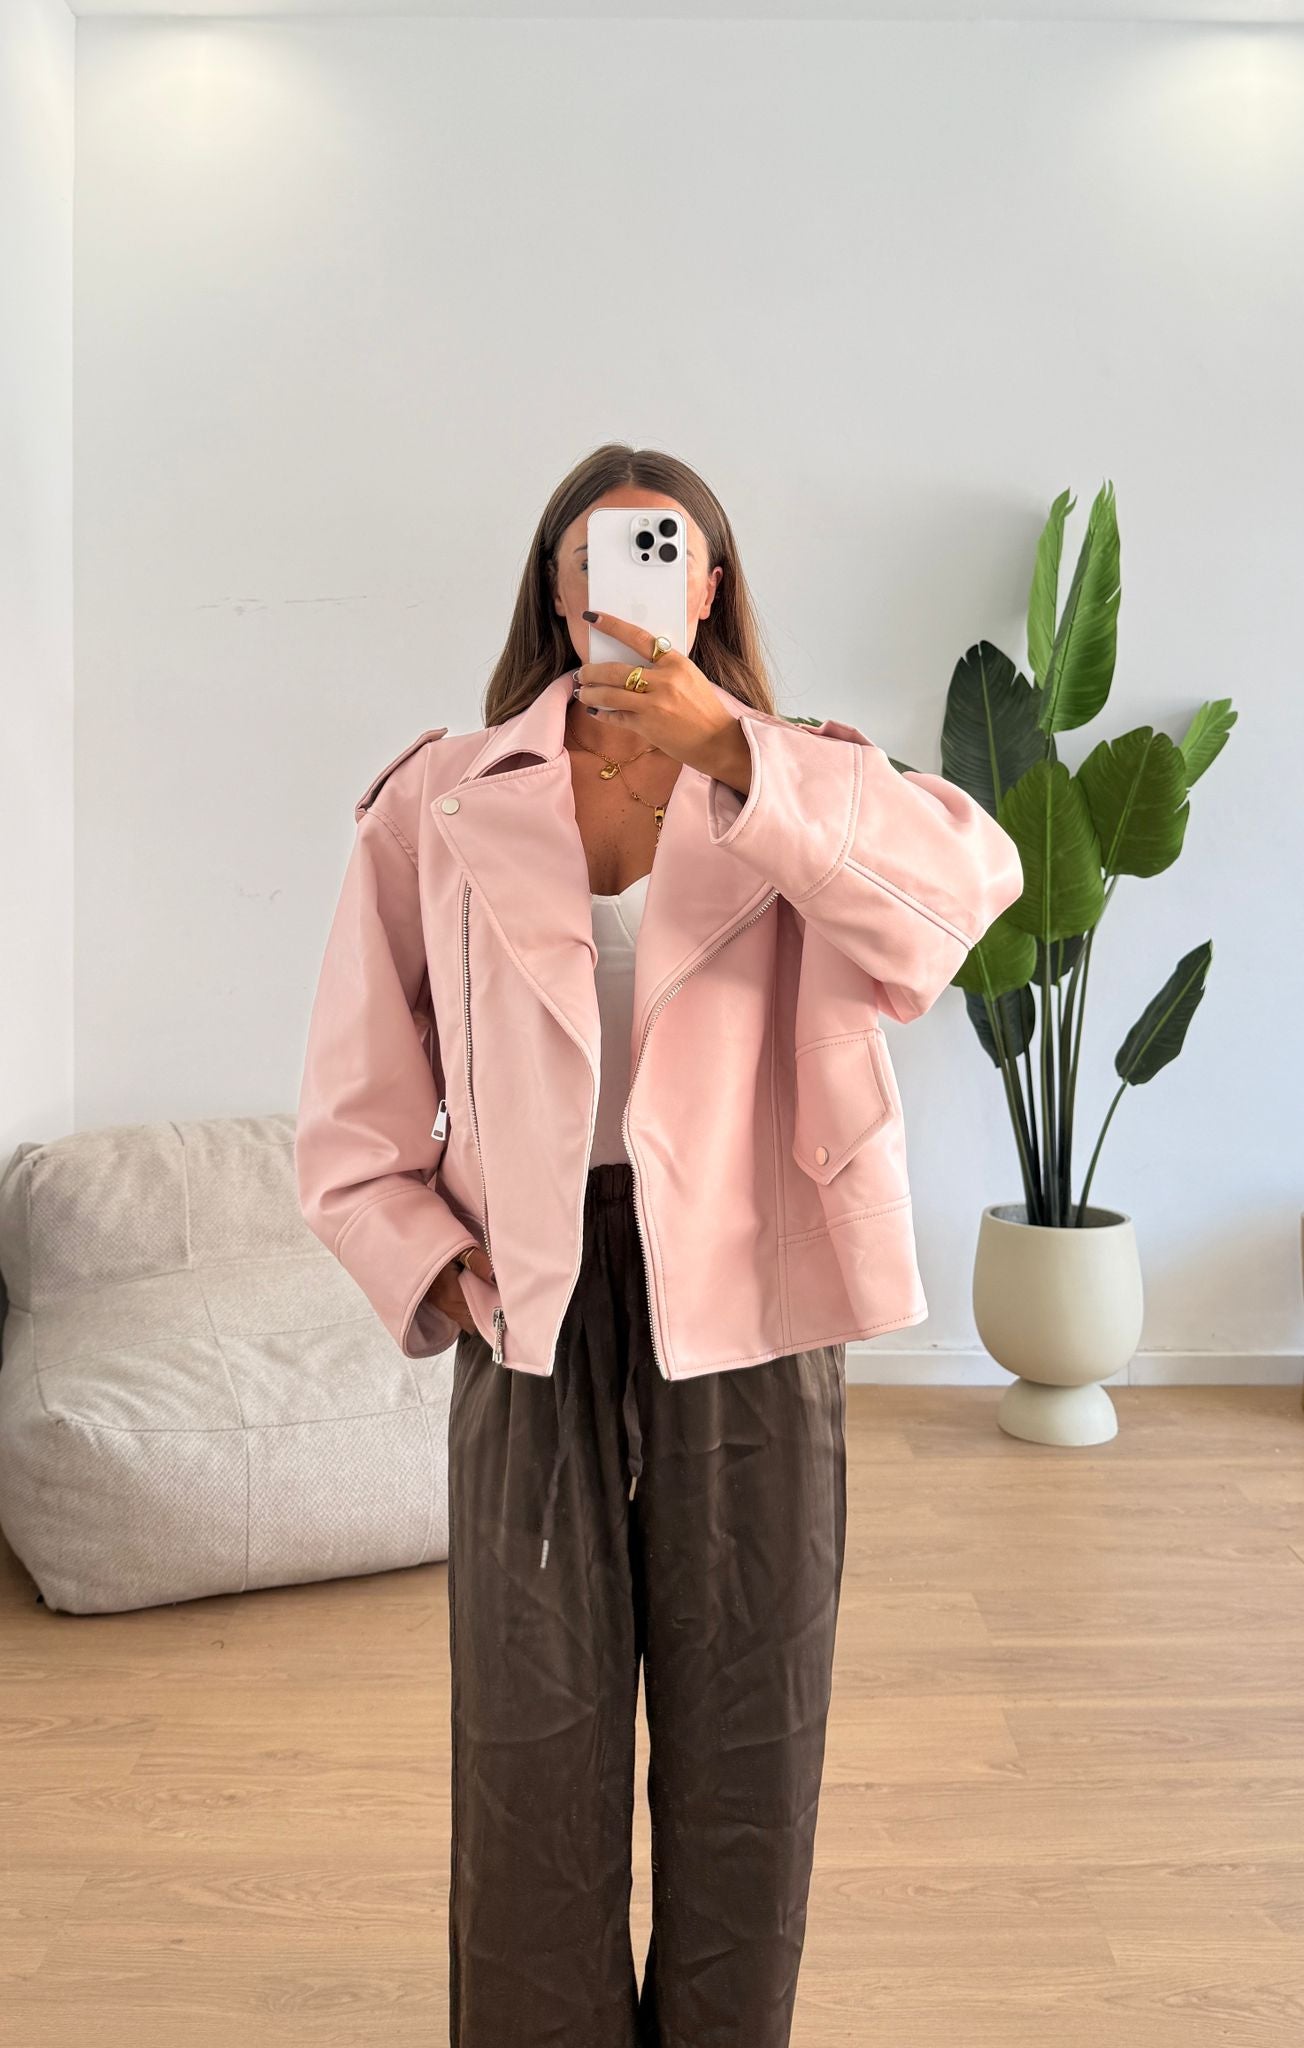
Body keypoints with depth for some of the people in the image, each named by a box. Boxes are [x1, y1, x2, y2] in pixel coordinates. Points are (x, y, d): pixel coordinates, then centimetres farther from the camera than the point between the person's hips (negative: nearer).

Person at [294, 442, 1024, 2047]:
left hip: (747, 1311, 0)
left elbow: (969, 879, -20)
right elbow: (356, 1098, 6)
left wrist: (727, 751, -26)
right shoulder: (441, 802, 4)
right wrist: (431, 1267, -5)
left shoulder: (801, 787, 3)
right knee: (533, 1747, 11)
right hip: (534, 1312, 1)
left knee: (744, 1734, 13)